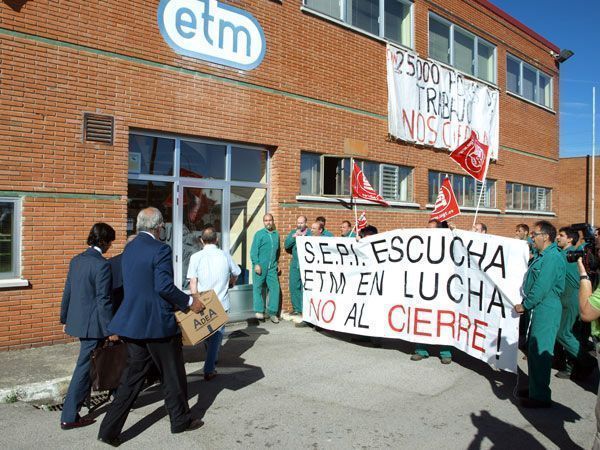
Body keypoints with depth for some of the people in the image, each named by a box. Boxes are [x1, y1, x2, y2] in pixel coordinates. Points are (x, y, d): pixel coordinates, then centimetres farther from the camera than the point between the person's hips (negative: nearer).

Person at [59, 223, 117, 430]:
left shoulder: (76, 260, 6)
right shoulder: (102, 265, -19)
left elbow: (67, 292, 12)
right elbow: (104, 300, -19)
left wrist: (65, 318, 22)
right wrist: (111, 329, -13)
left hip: (76, 320, 9)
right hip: (93, 324, -9)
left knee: (88, 364, 21)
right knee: (84, 367, 1)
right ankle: (69, 417, 9)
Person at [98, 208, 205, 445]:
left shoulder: (129, 248, 9)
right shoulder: (160, 249, -17)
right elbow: (164, 286, -23)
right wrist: (189, 302, -10)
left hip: (133, 322, 8)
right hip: (158, 323, -7)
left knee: (133, 376, 16)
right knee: (172, 374, 11)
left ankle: (110, 429, 16)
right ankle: (181, 419, 28)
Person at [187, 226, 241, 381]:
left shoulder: (196, 257, -8)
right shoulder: (225, 255, -3)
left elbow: (193, 282, -10)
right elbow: (235, 273, 12)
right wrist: (230, 283, 32)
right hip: (221, 303, 0)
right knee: (217, 334, 7)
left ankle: (212, 359, 43)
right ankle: (209, 369, 2)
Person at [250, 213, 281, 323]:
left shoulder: (276, 234, 13)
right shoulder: (259, 234, -1)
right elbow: (253, 250, -6)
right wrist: (256, 264, -13)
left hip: (272, 268, 4)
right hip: (260, 266, -4)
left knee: (274, 288, 0)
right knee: (258, 288, 2)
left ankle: (272, 312, 8)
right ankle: (259, 311, 12)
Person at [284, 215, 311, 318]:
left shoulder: (310, 233, 1)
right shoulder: (293, 232, 16)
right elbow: (286, 245, 6)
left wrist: (303, 236, -15)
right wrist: (294, 236, -6)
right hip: (295, 264, 5)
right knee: (294, 286, 6)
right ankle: (296, 308, 16)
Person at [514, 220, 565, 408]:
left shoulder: (552, 257, -17)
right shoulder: (543, 256, 16)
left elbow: (541, 287, -21)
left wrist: (525, 305, -12)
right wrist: (526, 304, 14)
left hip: (546, 310, -10)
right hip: (539, 308, 10)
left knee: (539, 351, -5)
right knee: (533, 349, 16)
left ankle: (541, 396, 4)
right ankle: (535, 388, 28)